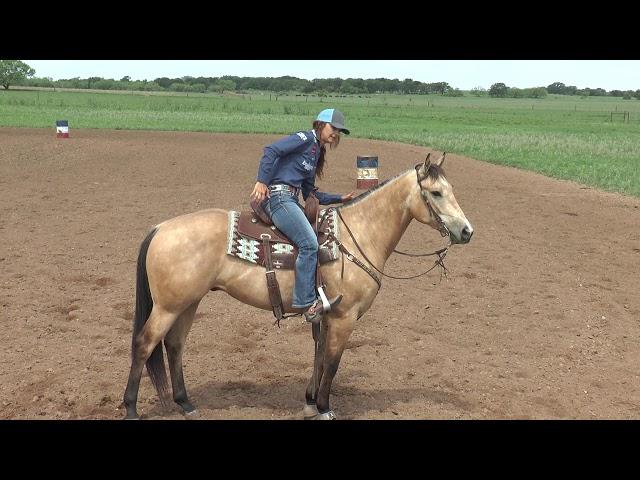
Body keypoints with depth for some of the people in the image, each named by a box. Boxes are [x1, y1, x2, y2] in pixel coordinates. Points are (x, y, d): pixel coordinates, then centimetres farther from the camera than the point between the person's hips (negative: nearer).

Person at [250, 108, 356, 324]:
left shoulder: (317, 152, 23)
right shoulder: (305, 139, -4)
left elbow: (311, 194, 24)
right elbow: (271, 150, -18)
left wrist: (340, 199, 20)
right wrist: (261, 182, -23)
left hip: (291, 200, 10)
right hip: (277, 196, -10)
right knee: (309, 243, -22)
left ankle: (320, 293, 15)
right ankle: (305, 301, -18)